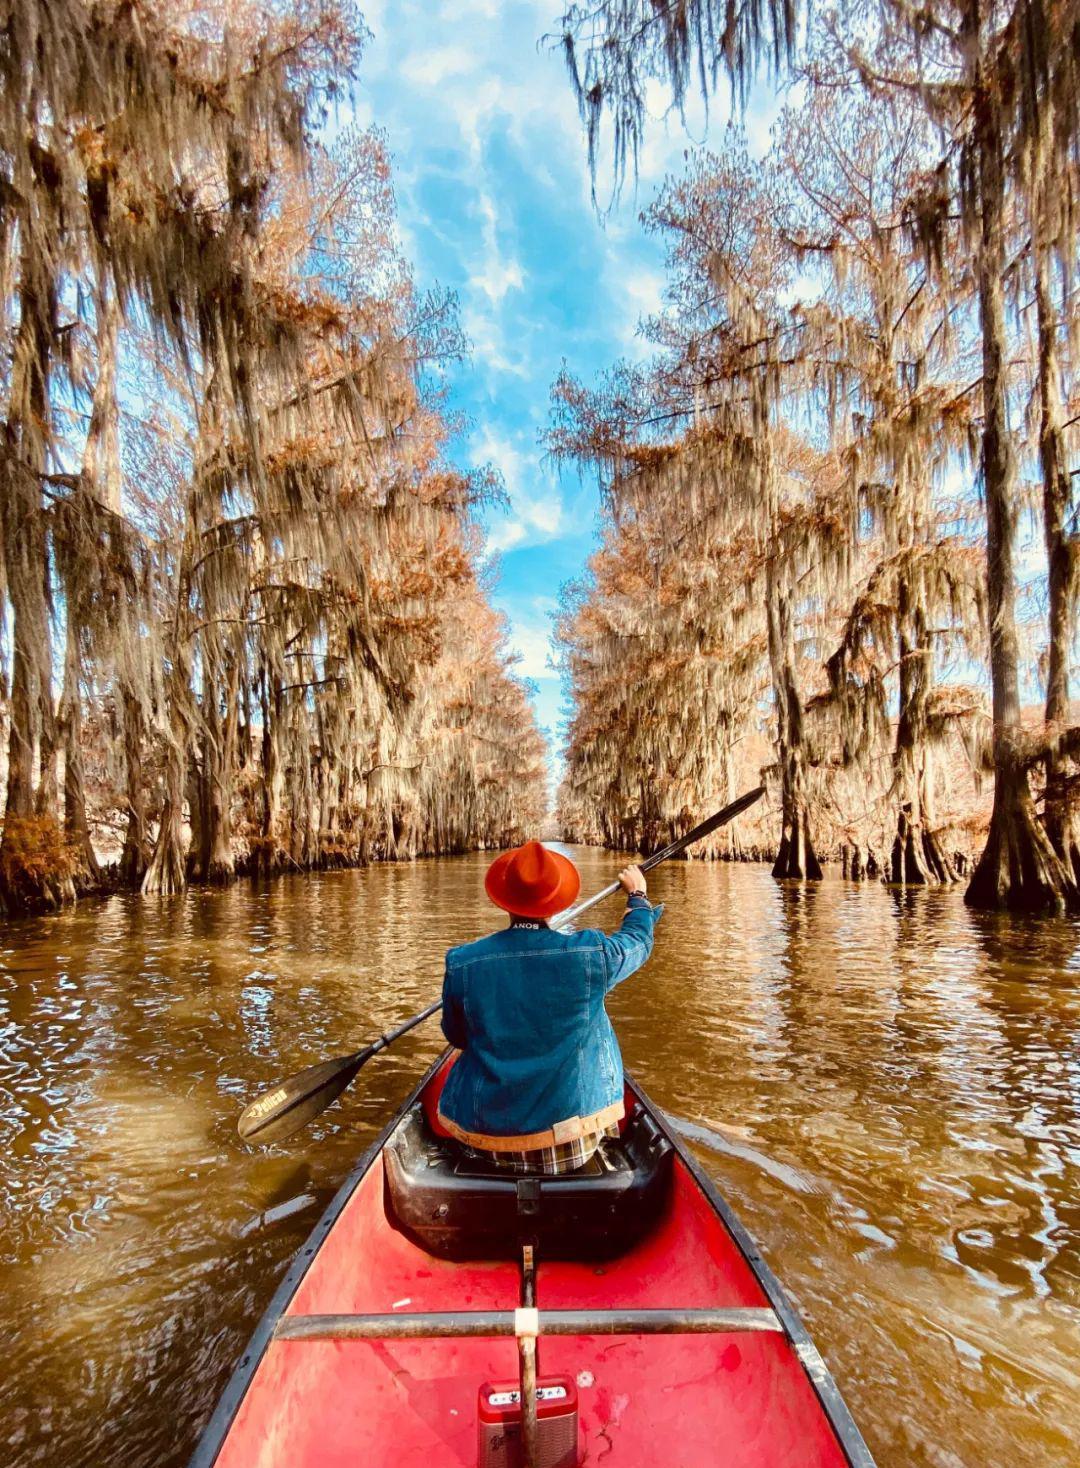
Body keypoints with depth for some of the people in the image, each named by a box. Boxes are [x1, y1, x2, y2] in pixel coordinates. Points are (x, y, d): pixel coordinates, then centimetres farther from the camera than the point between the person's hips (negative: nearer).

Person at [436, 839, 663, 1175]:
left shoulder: (461, 963, -16)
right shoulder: (592, 954, -18)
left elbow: (456, 1038, 2)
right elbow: (639, 939, 5)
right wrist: (638, 894, 25)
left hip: (487, 1133, 1)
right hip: (576, 1145, -1)